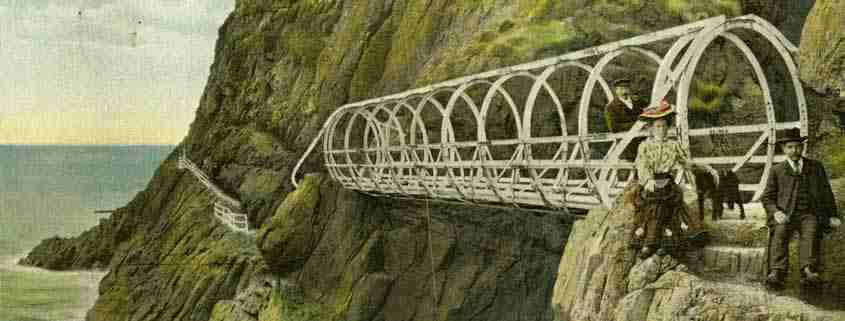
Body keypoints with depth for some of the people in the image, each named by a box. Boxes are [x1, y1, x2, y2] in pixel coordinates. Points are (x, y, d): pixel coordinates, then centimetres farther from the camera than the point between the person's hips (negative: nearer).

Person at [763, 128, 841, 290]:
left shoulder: (816, 167, 21)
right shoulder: (777, 170, 18)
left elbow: (826, 193, 22)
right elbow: (767, 197, 14)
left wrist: (833, 216, 10)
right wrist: (775, 212, -6)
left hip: (809, 214, 0)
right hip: (785, 215, 0)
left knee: (811, 233, -34)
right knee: (779, 234, -33)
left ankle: (808, 271, -53)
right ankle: (776, 273, -50)